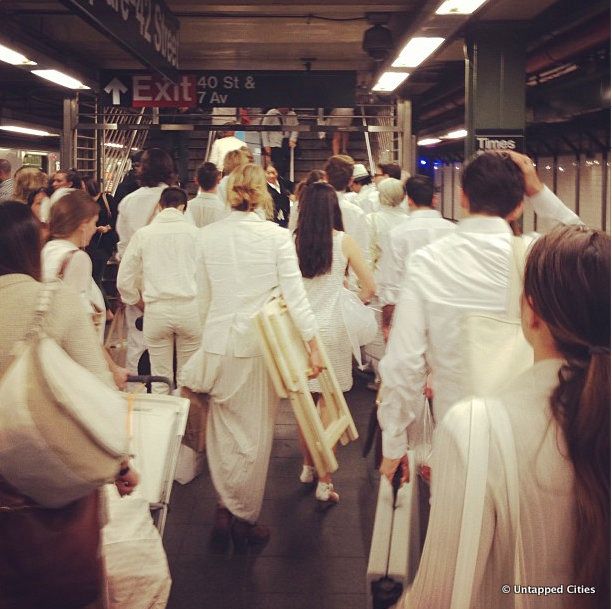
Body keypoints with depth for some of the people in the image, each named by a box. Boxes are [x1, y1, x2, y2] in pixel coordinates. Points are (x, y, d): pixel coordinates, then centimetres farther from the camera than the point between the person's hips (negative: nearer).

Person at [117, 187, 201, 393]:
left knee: (160, 378, 10)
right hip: (190, 308, 0)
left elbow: (124, 280, 8)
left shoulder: (143, 234, 4)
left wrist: (137, 300, 27)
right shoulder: (195, 232, 0)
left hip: (156, 310, 1)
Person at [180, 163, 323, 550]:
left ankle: (225, 510, 19)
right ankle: (246, 518, 19)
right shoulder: (277, 236, -10)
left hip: (218, 343, 3)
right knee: (256, 434, 9)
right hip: (261, 344, -3)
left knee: (223, 431, 15)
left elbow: (204, 296, 8)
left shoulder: (209, 235, 0)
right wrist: (314, 345, -4)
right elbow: (295, 295, -10)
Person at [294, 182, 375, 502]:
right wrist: (361, 297, 21)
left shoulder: (292, 241, -2)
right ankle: (325, 481, 5)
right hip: (331, 328, -2)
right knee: (328, 403, 4)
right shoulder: (343, 241, -6)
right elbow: (370, 287, -1)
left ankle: (308, 466, 29)